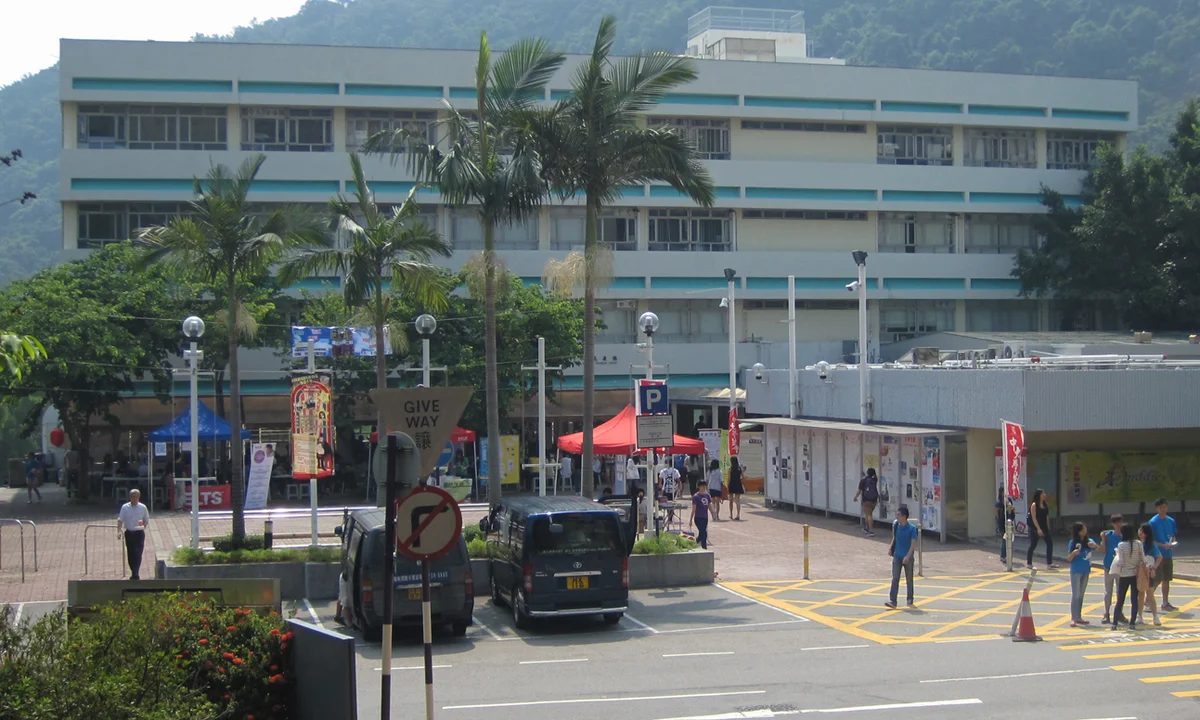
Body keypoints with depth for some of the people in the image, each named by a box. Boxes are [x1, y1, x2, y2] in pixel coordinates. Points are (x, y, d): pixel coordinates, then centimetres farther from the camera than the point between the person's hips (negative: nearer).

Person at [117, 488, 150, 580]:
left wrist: (144, 525, -12)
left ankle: (135, 574, -13)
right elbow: (120, 520, -4)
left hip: (139, 533, -2)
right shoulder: (125, 507, -1)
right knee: (130, 555, 10)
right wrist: (119, 531, -18)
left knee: (138, 554, -11)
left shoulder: (143, 508, -1)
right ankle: (134, 573, 23)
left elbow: (146, 520, 9)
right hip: (129, 533, 2)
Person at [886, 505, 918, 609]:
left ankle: (910, 601, 22)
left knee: (909, 580, 9)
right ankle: (892, 601, -11)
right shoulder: (896, 525, 0)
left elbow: (913, 543, -18)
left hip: (908, 558, -3)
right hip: (897, 556, 3)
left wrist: (908, 556, -27)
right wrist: (890, 547, 4)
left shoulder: (912, 528, -14)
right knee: (895, 579, -5)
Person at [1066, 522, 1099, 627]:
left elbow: (1098, 548, -16)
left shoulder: (1089, 541, 0)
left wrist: (1093, 545, -36)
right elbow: (1069, 559, -7)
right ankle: (1073, 619, -10)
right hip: (1076, 572, -4)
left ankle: (1078, 617, 20)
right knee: (1075, 595, -8)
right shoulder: (1073, 543, -9)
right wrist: (1073, 553, -27)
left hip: (1086, 571, 4)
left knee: (1081, 595, 12)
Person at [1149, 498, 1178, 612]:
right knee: (1157, 580, -4)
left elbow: (1173, 536, 16)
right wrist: (1163, 545, -22)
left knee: (1166, 579, 9)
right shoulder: (1153, 522, -10)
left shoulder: (1171, 521, 8)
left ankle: (1166, 603, 16)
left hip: (1168, 554, 6)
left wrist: (1172, 542, -6)